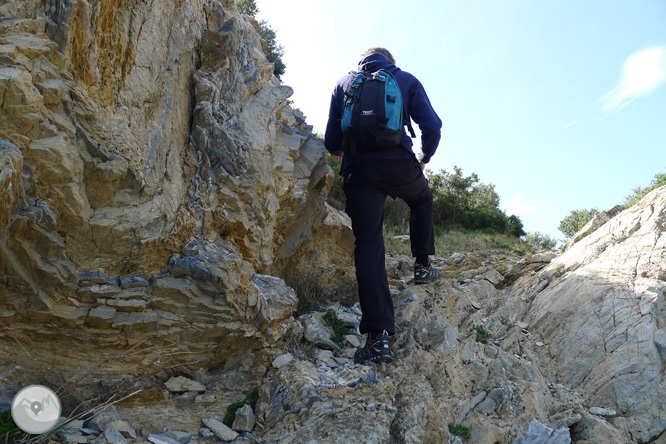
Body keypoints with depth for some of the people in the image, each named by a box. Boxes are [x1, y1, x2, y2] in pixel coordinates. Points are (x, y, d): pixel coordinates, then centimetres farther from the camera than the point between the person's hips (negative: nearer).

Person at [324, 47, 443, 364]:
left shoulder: (344, 83, 18)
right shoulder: (407, 80, 15)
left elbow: (332, 140, 13)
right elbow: (432, 127, 4)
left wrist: (341, 154, 36)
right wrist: (424, 158, 23)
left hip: (359, 170, 0)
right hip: (399, 165, 0)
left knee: (368, 246, -3)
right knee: (422, 200, 34)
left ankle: (379, 336, -9)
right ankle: (423, 265, 33)